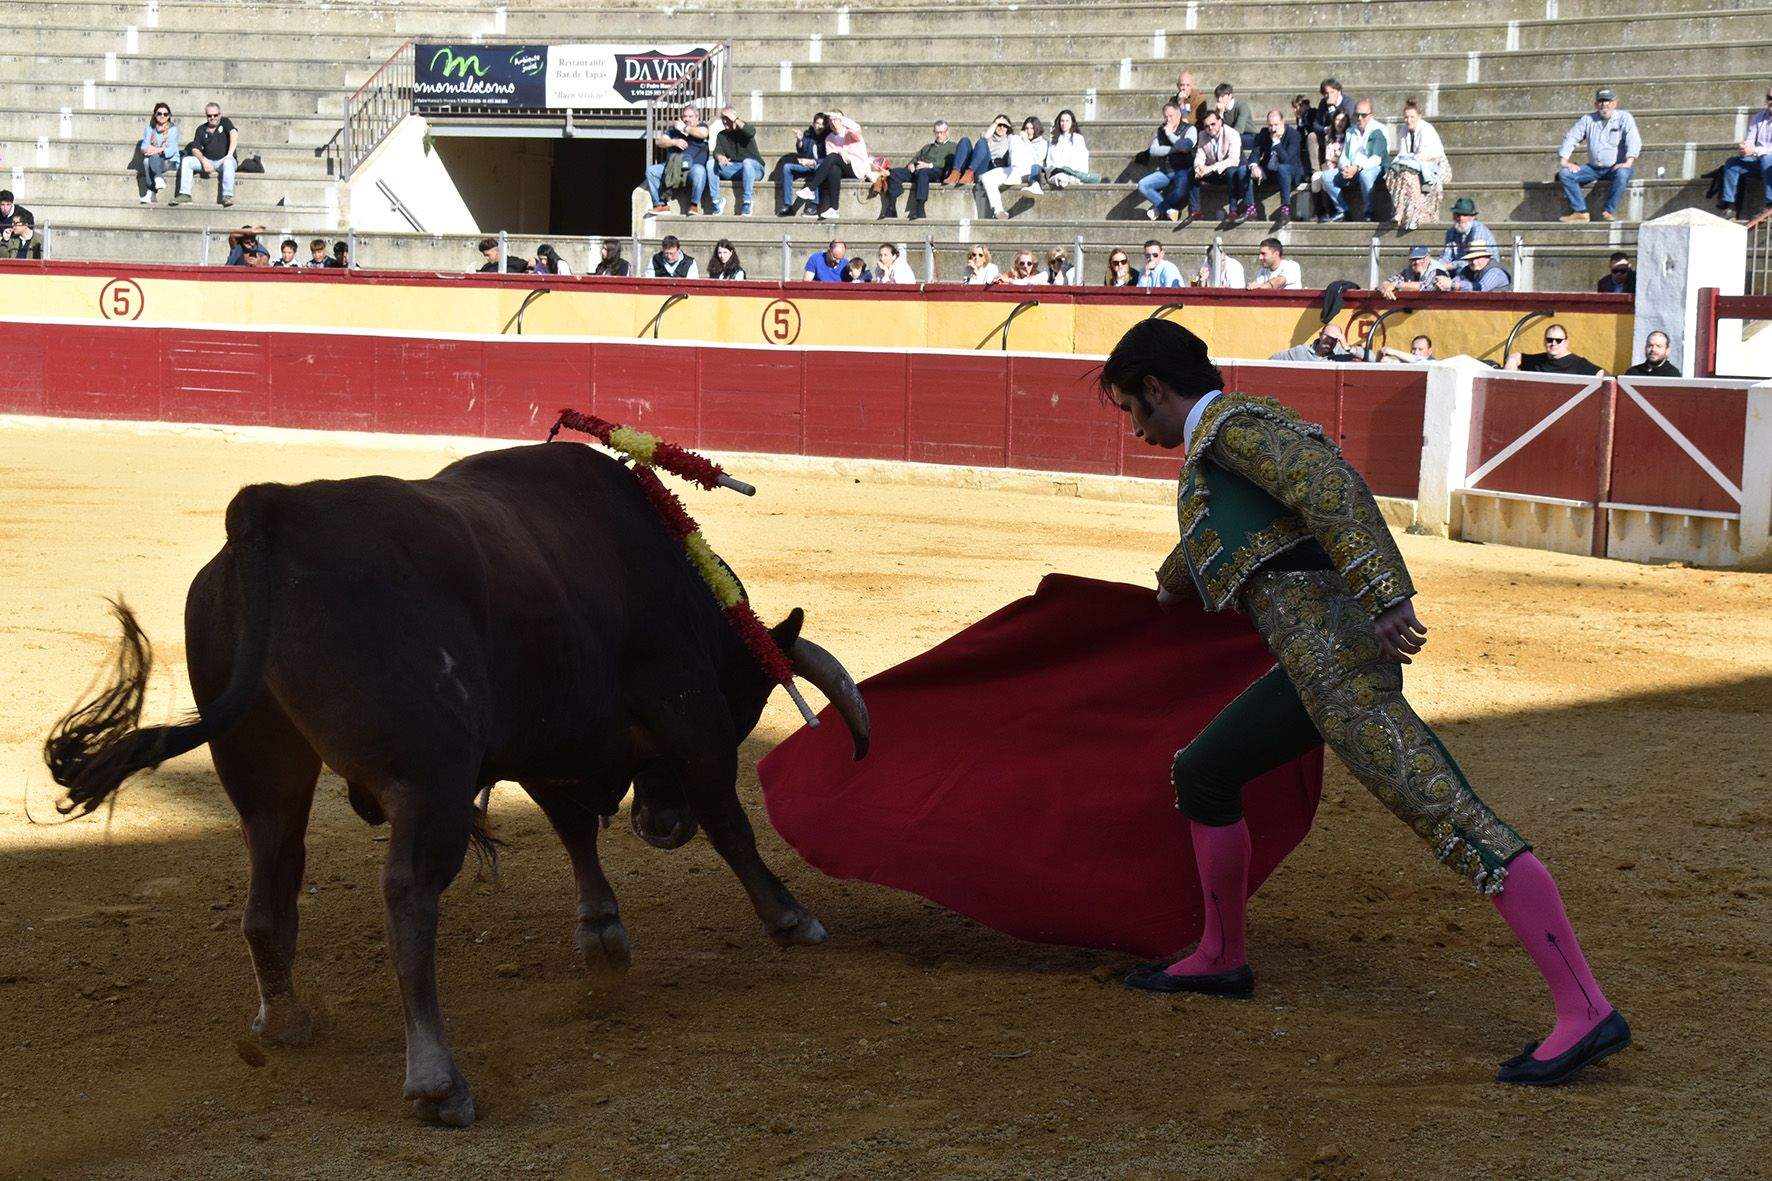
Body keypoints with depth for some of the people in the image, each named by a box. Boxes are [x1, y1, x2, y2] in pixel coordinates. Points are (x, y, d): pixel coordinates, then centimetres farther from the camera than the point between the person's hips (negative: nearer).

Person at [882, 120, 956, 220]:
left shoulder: (952, 147, 20)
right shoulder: (927, 147, 39)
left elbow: (949, 163, 1)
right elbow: (916, 158, 27)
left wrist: (930, 165, -12)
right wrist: (911, 164, 2)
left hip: (938, 172, -6)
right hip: (916, 171, 6)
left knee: (922, 172, -42)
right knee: (894, 173, -21)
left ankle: (919, 211, -50)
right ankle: (891, 210, -30)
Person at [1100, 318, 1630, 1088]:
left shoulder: (1233, 424, -3)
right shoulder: (1217, 447, 27)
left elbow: (1332, 485, -21)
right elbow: (1211, 535, 49)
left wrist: (1386, 594, -31)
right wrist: (1172, 588, 67)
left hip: (1333, 642, -10)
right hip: (1311, 661, 10)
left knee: (1449, 818, -18)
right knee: (1200, 774, 22)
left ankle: (1585, 1012, -25)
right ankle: (1221, 959, 36)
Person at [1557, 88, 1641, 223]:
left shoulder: (1624, 118, 1)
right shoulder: (1587, 120, 11)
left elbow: (1633, 141, -11)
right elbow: (1570, 138, 7)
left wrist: (1629, 162, -27)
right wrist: (1564, 161, -9)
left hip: (1616, 167, -4)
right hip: (1593, 168, 4)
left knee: (1622, 174, -39)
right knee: (1564, 174, -16)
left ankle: (1609, 212, -31)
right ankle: (1580, 212, -22)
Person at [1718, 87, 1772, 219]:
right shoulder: (1758, 117, 13)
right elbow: (1749, 140, 7)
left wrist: (1754, 150, -30)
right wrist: (1742, 148, -17)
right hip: (1757, 161, 6)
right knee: (1731, 162, -14)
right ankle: (1729, 207, -18)